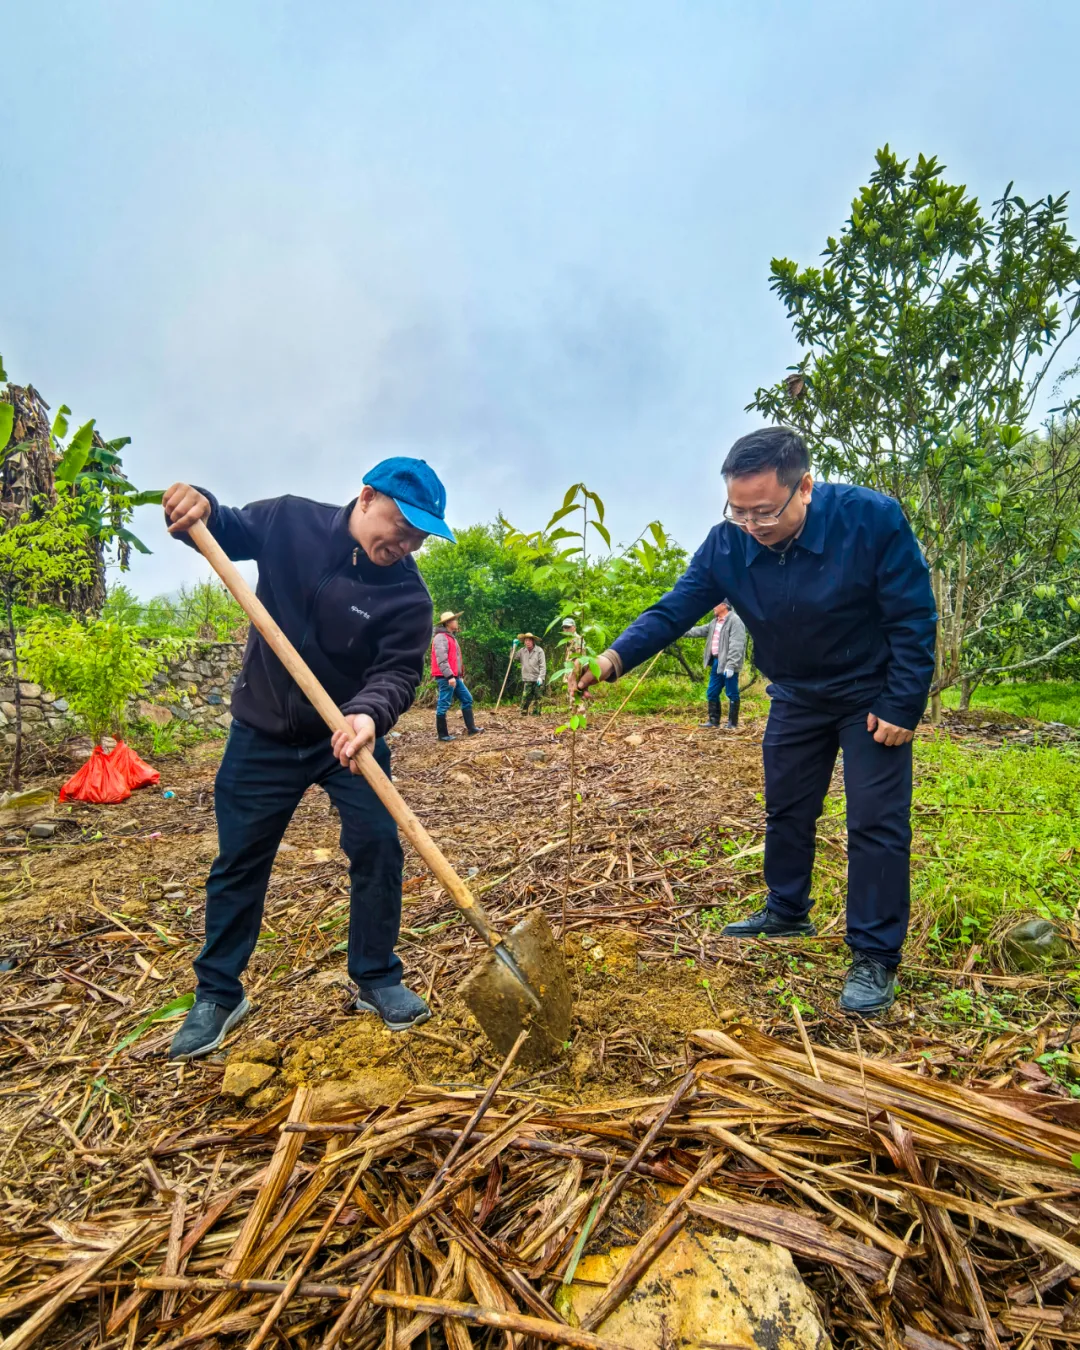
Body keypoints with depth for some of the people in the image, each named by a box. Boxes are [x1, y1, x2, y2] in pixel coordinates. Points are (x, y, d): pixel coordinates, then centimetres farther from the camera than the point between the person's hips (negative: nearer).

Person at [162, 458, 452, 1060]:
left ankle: (377, 979, 15)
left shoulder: (407, 593, -15)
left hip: (350, 736, 0)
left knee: (378, 845, -7)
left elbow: (398, 672, -21)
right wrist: (198, 508, -16)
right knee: (239, 858, 8)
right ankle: (218, 995, 26)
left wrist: (369, 714, -42)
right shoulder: (288, 520, -11)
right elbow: (226, 531, 7)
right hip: (263, 733, 1)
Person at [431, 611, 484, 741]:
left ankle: (471, 728, 16)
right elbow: (441, 659, -21)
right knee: (444, 705, -4)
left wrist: (460, 675, 21)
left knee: (467, 699, 11)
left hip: (455, 677, 11)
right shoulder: (441, 637, -13)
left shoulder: (451, 637, 20)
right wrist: (449, 676, -24)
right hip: (445, 678, -11)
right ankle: (442, 734, 3)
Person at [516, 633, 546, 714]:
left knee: (537, 698, 4)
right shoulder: (522, 650, 6)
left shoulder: (539, 650, -5)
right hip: (526, 679, 2)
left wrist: (541, 677, -16)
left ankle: (536, 714, 12)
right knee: (525, 697, -4)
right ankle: (523, 714, 1)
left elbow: (543, 666, -7)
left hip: (537, 679, -2)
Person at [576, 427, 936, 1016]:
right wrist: (615, 656, -35)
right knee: (786, 809, 14)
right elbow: (673, 610, -18)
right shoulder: (726, 543, -19)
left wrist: (902, 707, -19)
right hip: (796, 697, 4)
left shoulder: (872, 518, -27)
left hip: (871, 694, -4)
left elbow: (913, 618, -20)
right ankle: (787, 913, 34)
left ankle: (874, 957, 9)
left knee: (876, 822, -5)